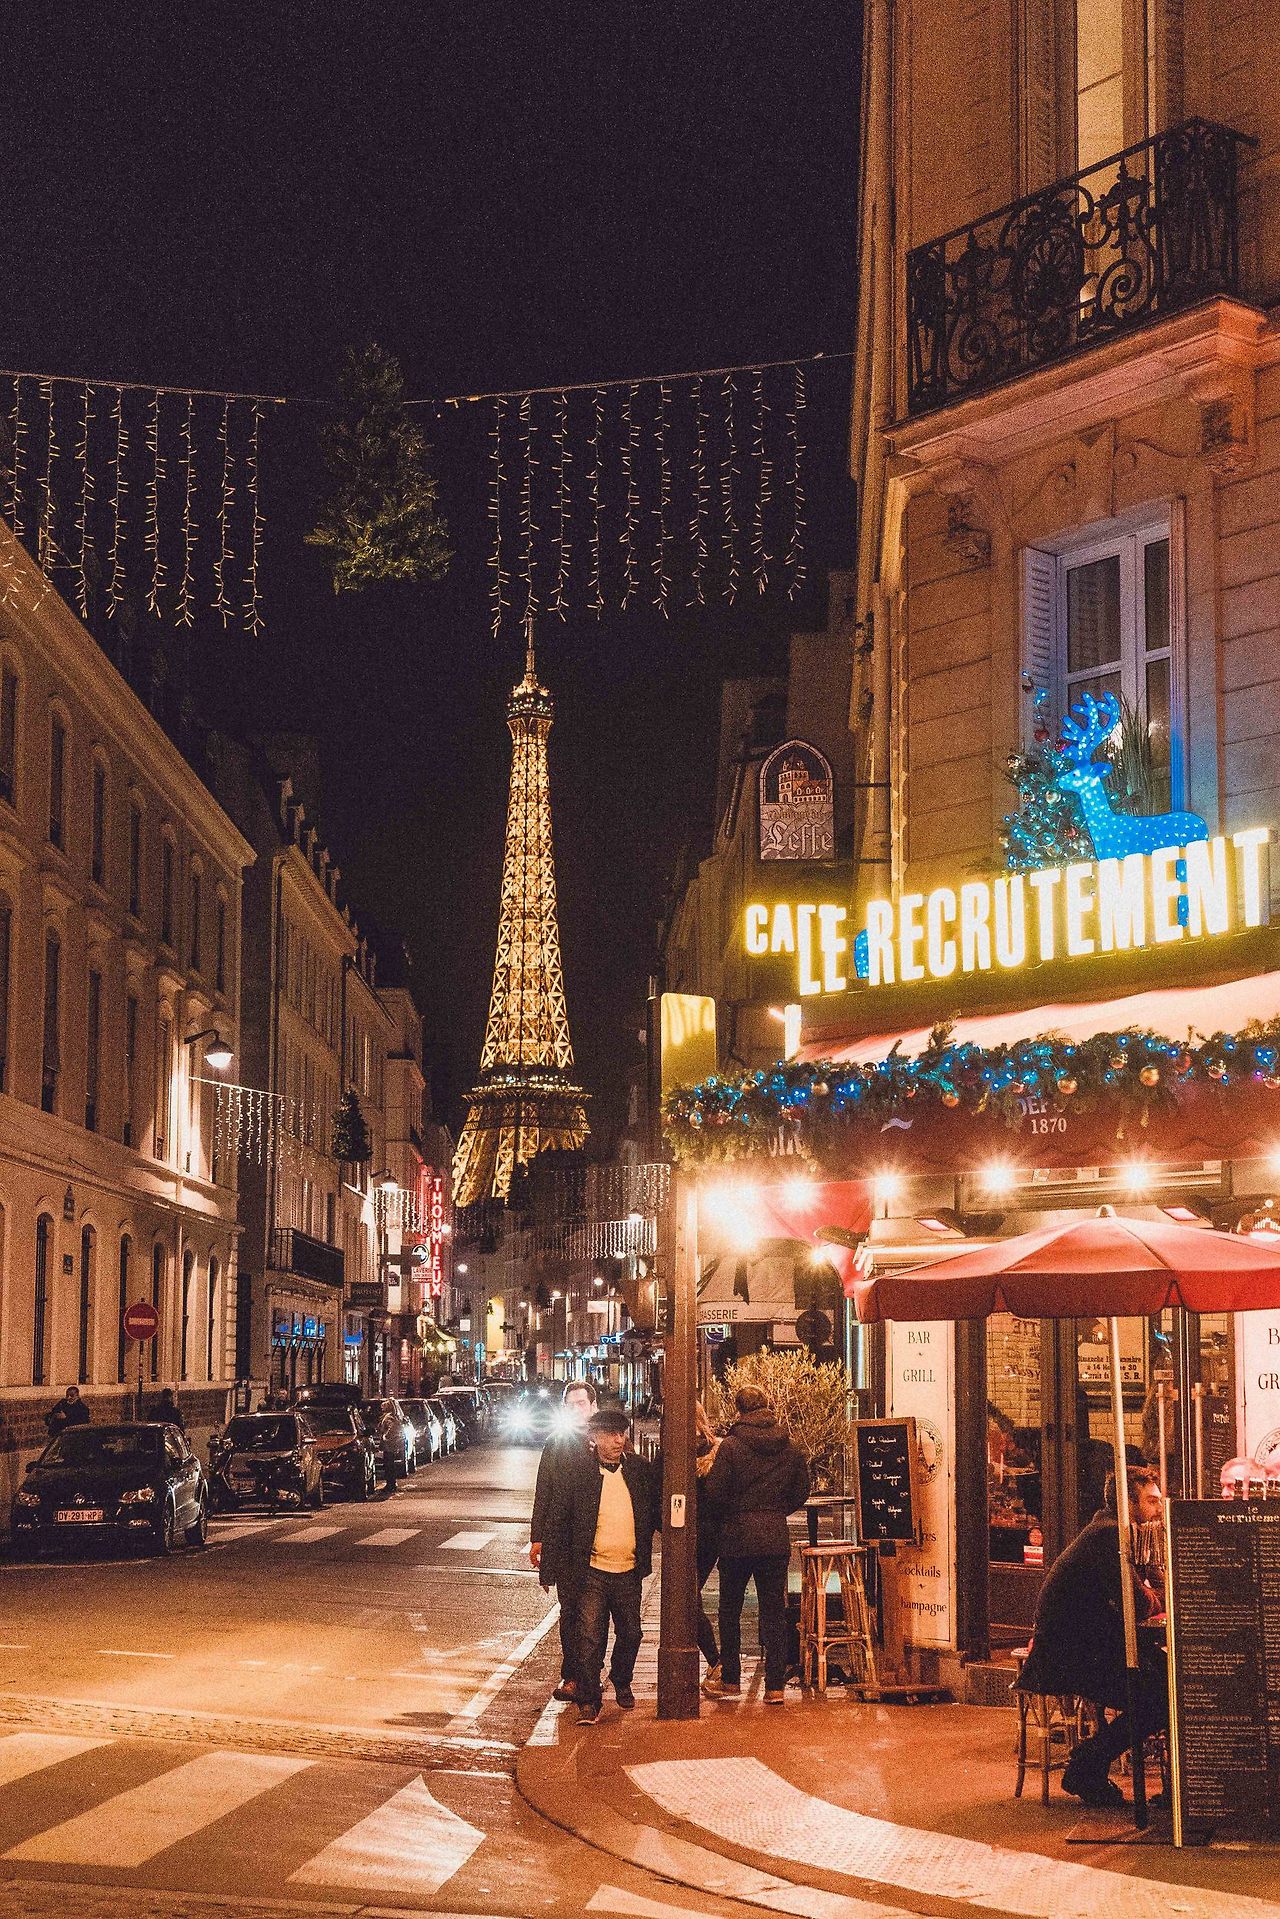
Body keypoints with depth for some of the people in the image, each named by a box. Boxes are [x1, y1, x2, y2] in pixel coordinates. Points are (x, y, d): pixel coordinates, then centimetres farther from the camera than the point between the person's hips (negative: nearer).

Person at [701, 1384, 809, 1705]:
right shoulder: (790, 1449, 3)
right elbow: (801, 1493, 9)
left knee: (730, 1609, 12)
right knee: (774, 1611, 6)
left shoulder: (731, 1446, -9)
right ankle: (775, 1686, 4)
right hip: (776, 1539, 3)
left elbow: (715, 1491, -11)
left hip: (737, 1536, -3)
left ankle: (730, 1680, 17)